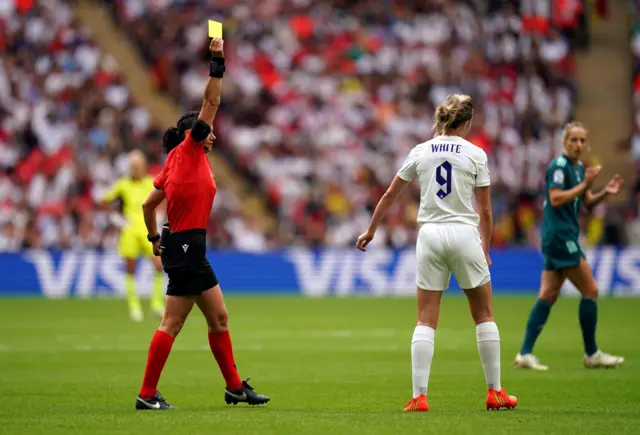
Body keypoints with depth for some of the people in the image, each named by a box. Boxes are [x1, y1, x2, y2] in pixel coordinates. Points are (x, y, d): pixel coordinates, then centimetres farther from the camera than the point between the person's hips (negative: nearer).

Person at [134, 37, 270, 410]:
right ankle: (148, 394, -6)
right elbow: (211, 103, -11)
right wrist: (218, 62, -9)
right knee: (172, 324, -8)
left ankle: (235, 387, 18)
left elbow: (148, 204, 16)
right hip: (187, 246, -10)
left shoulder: (179, 161, 15)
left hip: (190, 248, 10)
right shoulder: (188, 150, -6)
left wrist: (155, 239, 23)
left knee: (219, 318, 12)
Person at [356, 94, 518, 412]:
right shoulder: (475, 154, 0)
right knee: (484, 315, 11)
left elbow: (390, 196, 13)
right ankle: (494, 392, 12)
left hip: (430, 236, 2)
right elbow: (485, 211, 1)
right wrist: (484, 249, 13)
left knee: (426, 320, 3)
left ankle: (419, 396, -5)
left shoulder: (420, 152, 7)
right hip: (464, 234, -2)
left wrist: (370, 231, 24)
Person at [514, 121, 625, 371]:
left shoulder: (579, 168, 15)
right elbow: (556, 199, -22)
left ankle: (525, 354, 5)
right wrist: (585, 184, -20)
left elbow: (587, 202, 20)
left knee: (548, 295, 6)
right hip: (559, 235, -10)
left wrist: (606, 192, 3)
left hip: (564, 236, 10)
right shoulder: (559, 166, -13)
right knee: (590, 290, -5)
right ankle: (591, 354, 3)